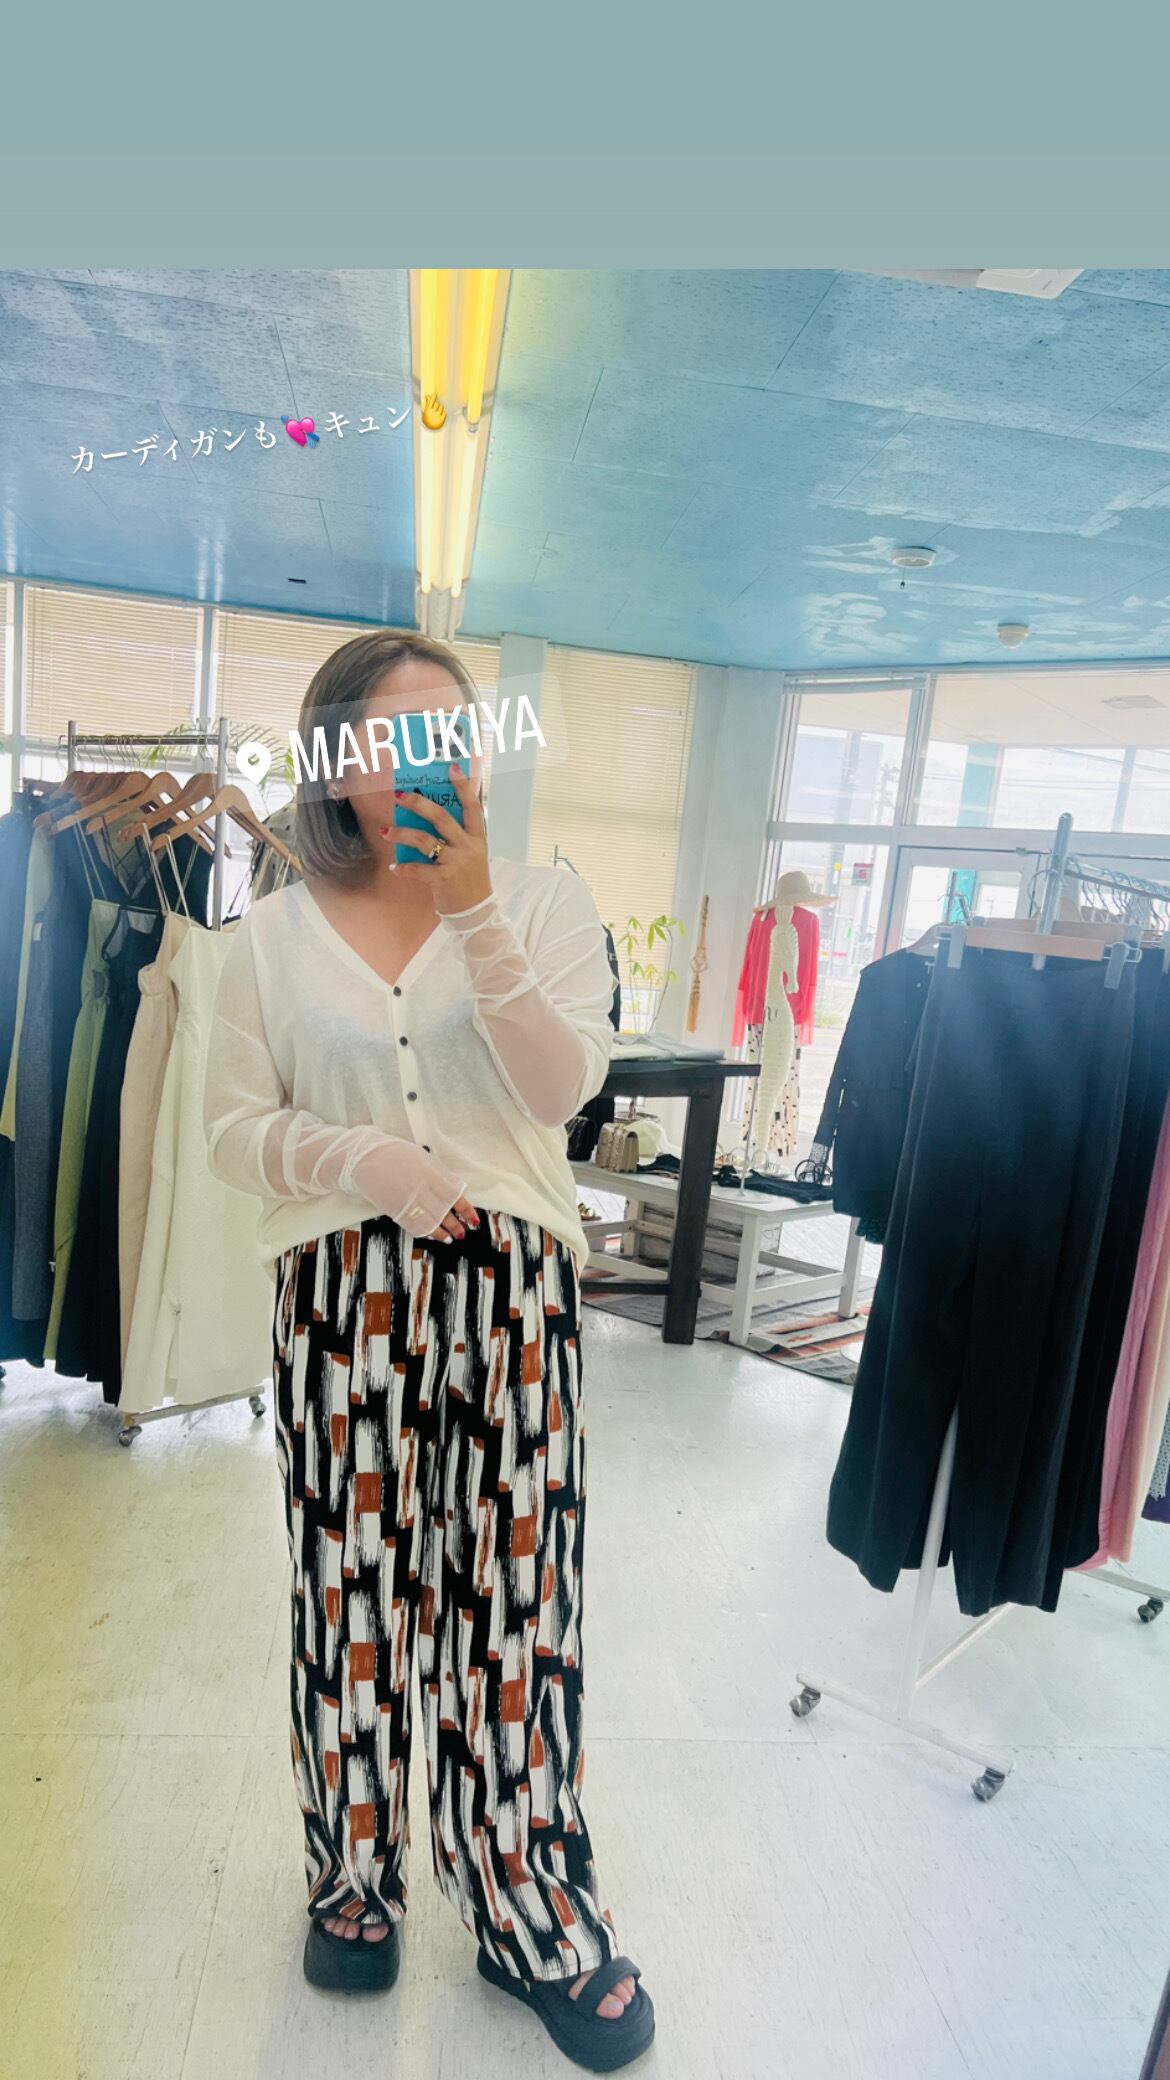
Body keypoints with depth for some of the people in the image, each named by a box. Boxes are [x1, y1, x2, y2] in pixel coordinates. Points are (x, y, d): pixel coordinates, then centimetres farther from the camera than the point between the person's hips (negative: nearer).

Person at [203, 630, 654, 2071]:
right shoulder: (275, 936, 5)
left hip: (514, 1281, 0)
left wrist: (479, 920, -18)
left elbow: (563, 1087, -9)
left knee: (511, 1595, 6)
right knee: (351, 1586, 12)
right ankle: (353, 1881, 38)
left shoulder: (544, 904, 3)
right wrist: (367, 1159, -14)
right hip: (339, 1290, 1)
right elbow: (231, 1129, 4)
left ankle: (533, 1915, 29)